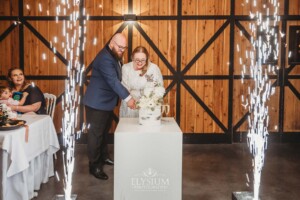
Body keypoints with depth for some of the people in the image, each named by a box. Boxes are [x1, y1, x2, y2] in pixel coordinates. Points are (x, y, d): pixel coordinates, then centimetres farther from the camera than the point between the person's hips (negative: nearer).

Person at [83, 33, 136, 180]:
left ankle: (103, 157, 35)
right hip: (97, 103, -10)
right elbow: (113, 81, -30)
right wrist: (127, 98, -32)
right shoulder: (105, 58, -23)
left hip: (107, 102, 10)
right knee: (96, 134, -1)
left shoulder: (114, 56, 9)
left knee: (104, 132, 20)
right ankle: (94, 166, 9)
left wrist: (125, 96, 6)